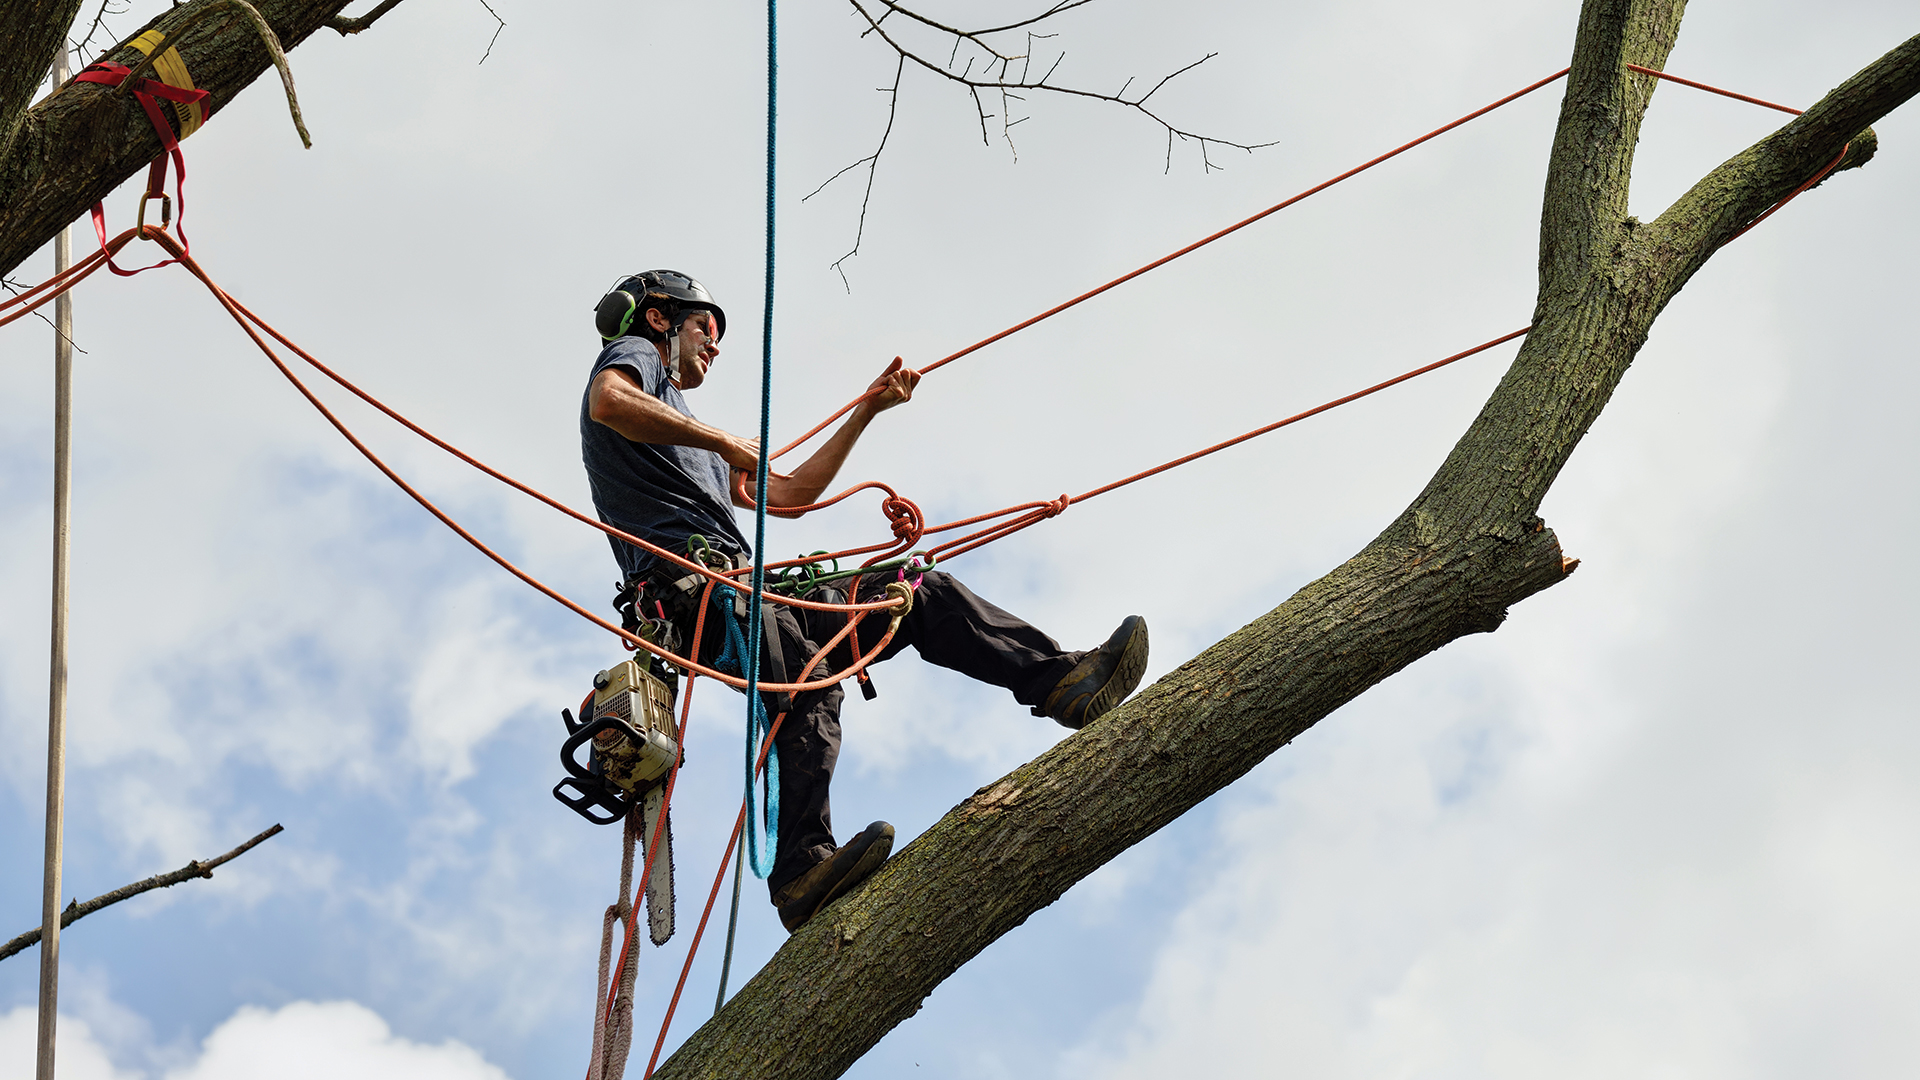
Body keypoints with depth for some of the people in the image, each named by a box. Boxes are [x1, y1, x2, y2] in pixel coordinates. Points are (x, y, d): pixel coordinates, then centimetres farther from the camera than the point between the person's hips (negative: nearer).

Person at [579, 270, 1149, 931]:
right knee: (804, 677, -35)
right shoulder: (632, 354, 13)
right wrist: (723, 442, -8)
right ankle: (803, 873, -48)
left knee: (925, 596, 4)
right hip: (688, 582, -9)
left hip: (745, 586, 9)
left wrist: (868, 410, 41)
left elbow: (790, 494, 38)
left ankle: (1065, 681, -5)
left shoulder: (688, 433, 39)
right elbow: (608, 404, -14)